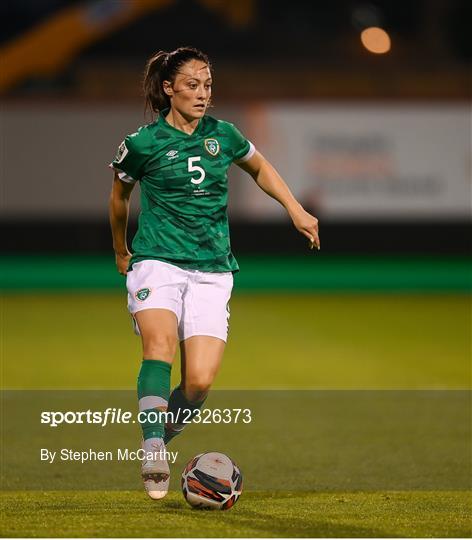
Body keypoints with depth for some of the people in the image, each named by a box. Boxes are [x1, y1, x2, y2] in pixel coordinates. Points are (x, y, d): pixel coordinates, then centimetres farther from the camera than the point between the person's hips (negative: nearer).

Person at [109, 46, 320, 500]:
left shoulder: (222, 135, 8)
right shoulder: (144, 143, 0)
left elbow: (260, 168, 29)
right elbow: (119, 195, 19)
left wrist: (296, 211, 19)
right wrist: (120, 251, 29)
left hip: (212, 270, 3)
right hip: (157, 262, -3)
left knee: (200, 381, -14)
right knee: (160, 343, -31)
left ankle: (162, 429, 15)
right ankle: (153, 455, -39)